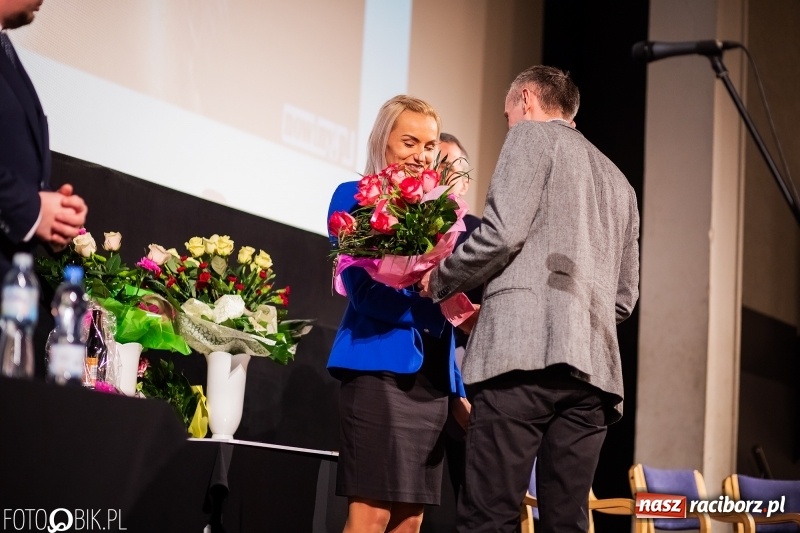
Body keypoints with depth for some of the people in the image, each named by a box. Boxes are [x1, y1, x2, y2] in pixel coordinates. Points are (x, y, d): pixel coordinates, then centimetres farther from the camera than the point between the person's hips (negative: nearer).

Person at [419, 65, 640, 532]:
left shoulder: (532, 134, 9)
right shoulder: (618, 181, 29)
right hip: (594, 363, 7)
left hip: (527, 348, -7)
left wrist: (440, 281, 7)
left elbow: (504, 229, -7)